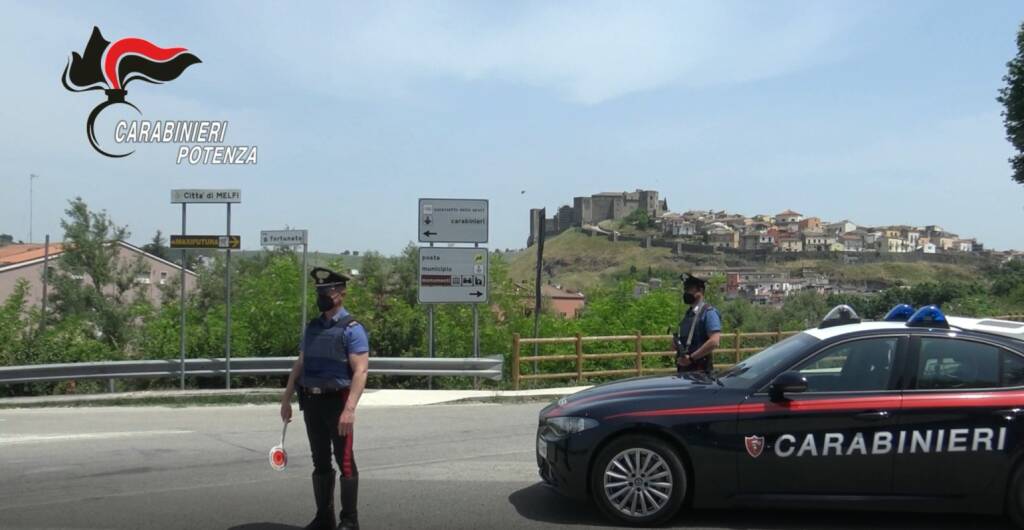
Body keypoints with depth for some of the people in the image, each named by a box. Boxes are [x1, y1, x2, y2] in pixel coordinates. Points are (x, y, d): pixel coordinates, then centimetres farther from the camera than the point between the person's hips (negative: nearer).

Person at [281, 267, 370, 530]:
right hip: (312, 402, 6)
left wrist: (350, 409, -25)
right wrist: (286, 399, 13)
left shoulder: (352, 329, -9)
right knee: (320, 462, 13)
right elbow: (300, 365, 17)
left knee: (344, 462, 1)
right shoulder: (312, 327, 12)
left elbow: (360, 372, -17)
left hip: (337, 401, -6)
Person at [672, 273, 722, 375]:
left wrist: (691, 358, -18)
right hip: (684, 369, 8)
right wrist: (676, 342, 3)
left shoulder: (709, 312, -8)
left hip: (700, 370, -8)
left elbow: (714, 342, -19)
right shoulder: (689, 313, 18)